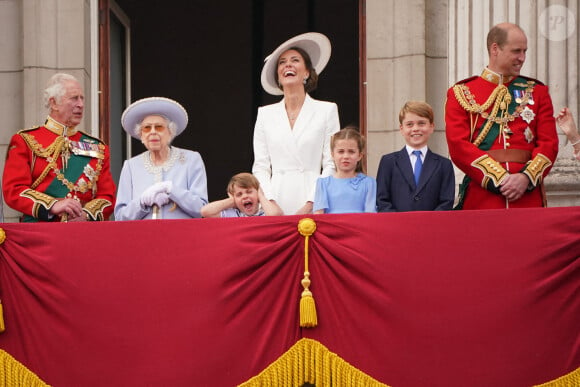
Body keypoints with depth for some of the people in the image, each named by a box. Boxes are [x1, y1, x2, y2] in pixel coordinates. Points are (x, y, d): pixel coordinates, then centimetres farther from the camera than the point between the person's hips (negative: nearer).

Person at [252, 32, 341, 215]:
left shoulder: (327, 110, 8)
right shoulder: (265, 114, 14)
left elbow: (331, 165, 1)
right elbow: (260, 167, 10)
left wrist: (311, 204, -10)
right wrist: (270, 203, -5)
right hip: (275, 206, 2)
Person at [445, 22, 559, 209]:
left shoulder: (536, 91, 14)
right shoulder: (461, 93, 6)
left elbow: (549, 143, 5)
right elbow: (459, 146, -4)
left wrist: (526, 177, -13)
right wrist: (499, 180, -14)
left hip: (528, 197, 2)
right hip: (481, 198, -2)